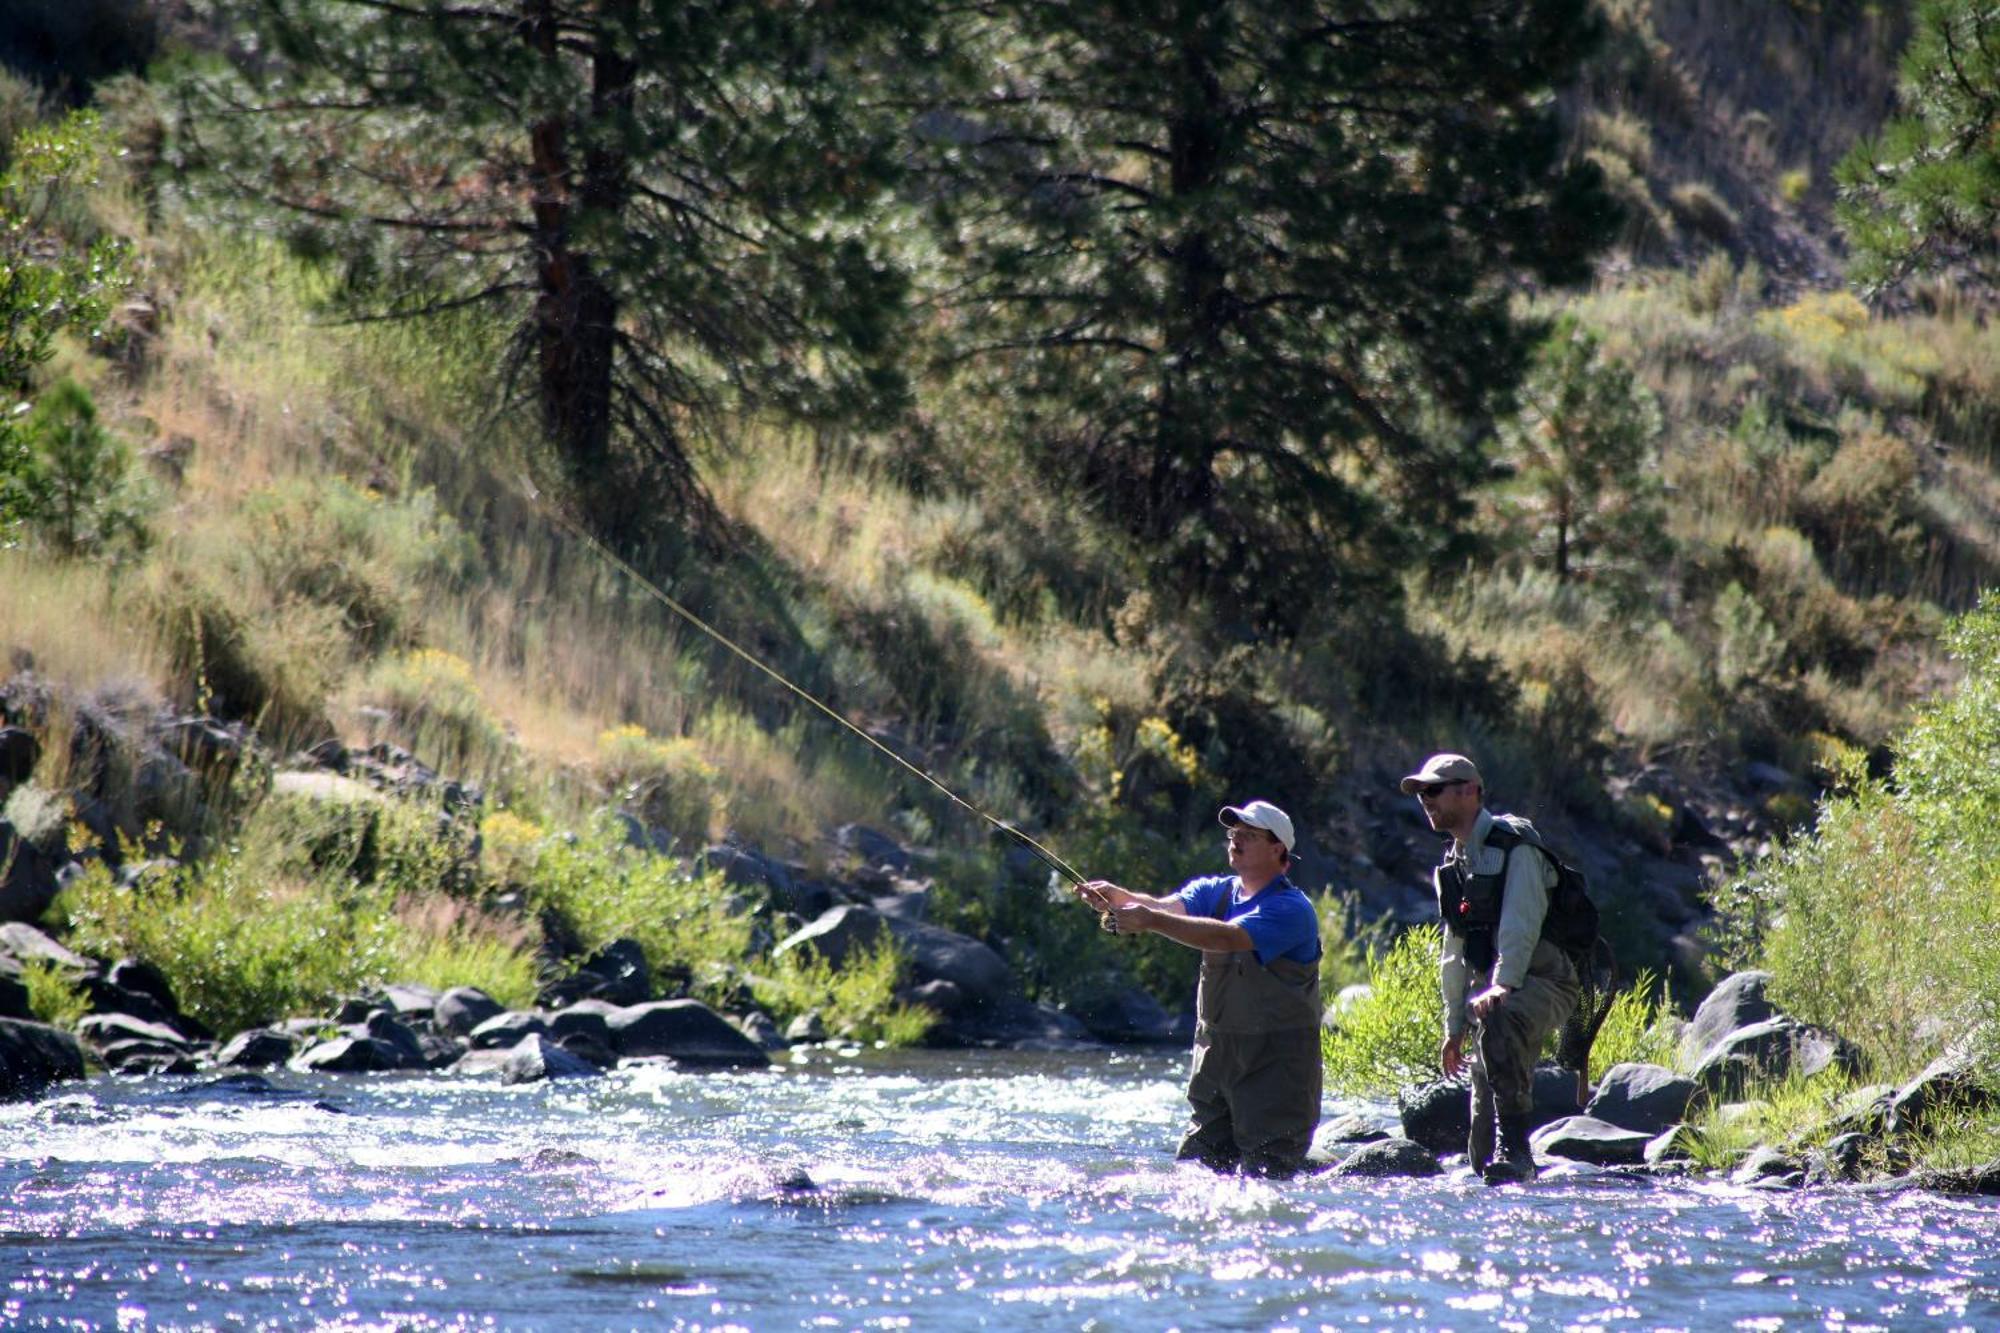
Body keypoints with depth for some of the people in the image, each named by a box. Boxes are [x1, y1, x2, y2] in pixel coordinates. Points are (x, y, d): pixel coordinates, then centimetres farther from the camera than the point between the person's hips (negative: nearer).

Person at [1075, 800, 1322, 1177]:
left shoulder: (1292, 910, -13)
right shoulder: (1214, 892, 9)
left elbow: (1228, 938, -29)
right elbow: (1170, 906, -11)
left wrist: (1151, 921, -38)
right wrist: (1117, 898, -32)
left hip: (1275, 1066, -6)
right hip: (1215, 1057, 6)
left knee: (1266, 1174, -8)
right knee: (1196, 1164, 6)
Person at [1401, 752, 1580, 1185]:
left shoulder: (1514, 845, -9)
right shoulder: (1454, 864, 17)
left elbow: (1521, 926, -21)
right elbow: (1455, 951, 22)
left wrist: (1502, 986, -34)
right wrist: (1454, 1027, 19)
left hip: (1542, 982, -8)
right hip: (1492, 990, 8)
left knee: (1499, 1021, -41)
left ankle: (1515, 1149, -42)